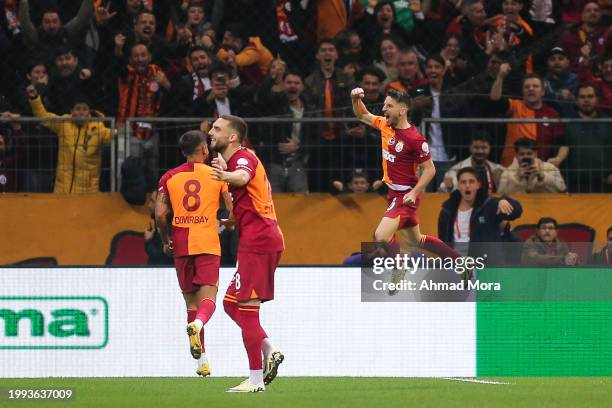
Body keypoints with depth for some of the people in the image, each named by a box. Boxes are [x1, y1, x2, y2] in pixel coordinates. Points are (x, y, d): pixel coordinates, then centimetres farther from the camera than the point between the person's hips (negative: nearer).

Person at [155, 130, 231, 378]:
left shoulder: (169, 177, 6)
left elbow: (160, 214, -2)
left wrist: (165, 241, 13)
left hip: (181, 246, 2)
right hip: (208, 245, -2)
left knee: (191, 301, 11)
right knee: (208, 298, -5)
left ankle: (202, 362, 12)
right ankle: (197, 325, -41)